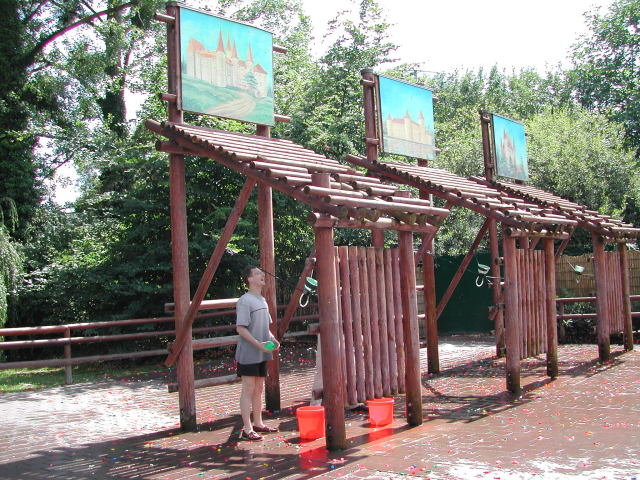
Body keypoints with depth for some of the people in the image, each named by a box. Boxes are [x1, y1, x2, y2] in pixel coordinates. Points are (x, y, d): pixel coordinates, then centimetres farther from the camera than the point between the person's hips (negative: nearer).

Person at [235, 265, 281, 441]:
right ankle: (247, 429, -1)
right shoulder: (244, 301, -14)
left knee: (259, 388, 15)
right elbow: (241, 328, -19)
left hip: (261, 354, 9)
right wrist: (258, 344, -24)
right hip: (248, 354, -9)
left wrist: (273, 339, 5)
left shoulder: (262, 300, 14)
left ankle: (258, 424, 25)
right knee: (248, 389, -5)